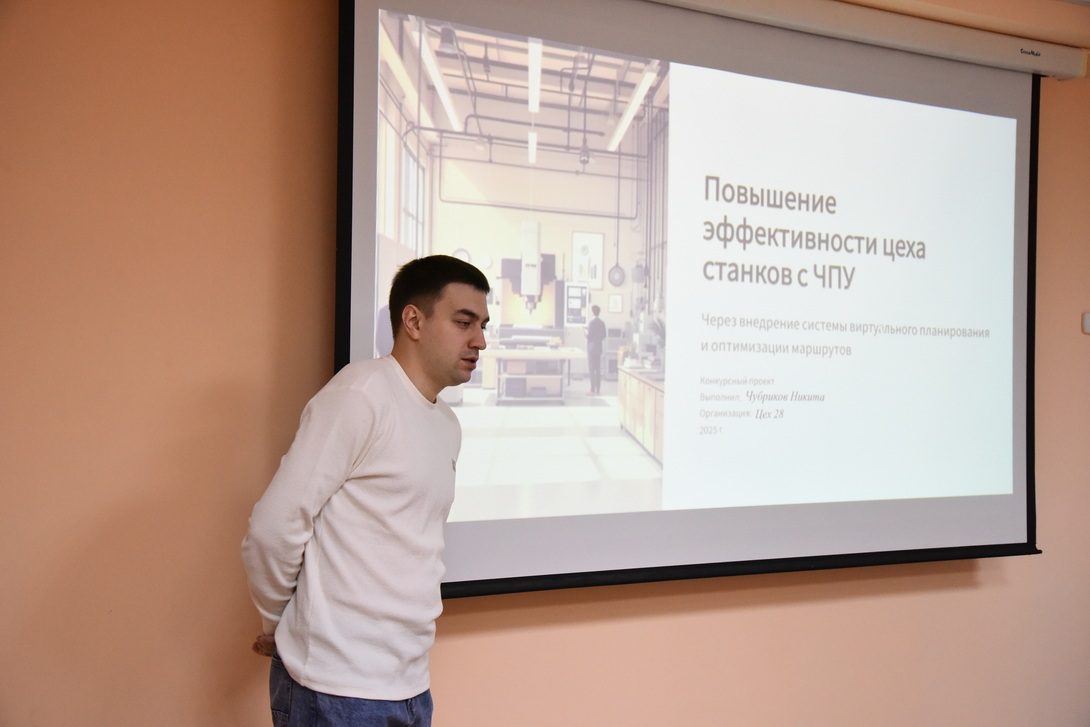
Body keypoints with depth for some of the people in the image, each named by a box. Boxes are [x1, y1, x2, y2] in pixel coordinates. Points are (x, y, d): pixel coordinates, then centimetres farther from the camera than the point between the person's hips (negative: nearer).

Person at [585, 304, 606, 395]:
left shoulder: (591, 323, -14)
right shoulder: (602, 323, 6)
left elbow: (589, 336, -14)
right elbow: (604, 336, 12)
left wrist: (586, 331, 5)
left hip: (591, 349, -7)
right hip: (599, 348, 7)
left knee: (592, 369, -4)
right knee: (598, 369, 9)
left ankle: (592, 389, -4)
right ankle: (598, 389, 11)